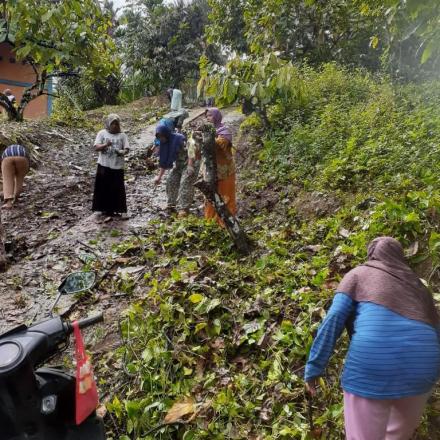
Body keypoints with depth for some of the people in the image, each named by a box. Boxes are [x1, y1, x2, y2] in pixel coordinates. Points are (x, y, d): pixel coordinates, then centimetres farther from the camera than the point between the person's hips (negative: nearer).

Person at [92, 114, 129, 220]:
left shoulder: (122, 135, 6)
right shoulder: (102, 133, 3)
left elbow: (127, 149, 0)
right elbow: (96, 147, -4)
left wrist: (122, 152, -23)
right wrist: (106, 145, -23)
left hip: (117, 166, 1)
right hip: (104, 165, -1)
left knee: (117, 189, 4)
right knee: (104, 189, 2)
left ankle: (115, 209, 17)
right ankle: (105, 210, 13)